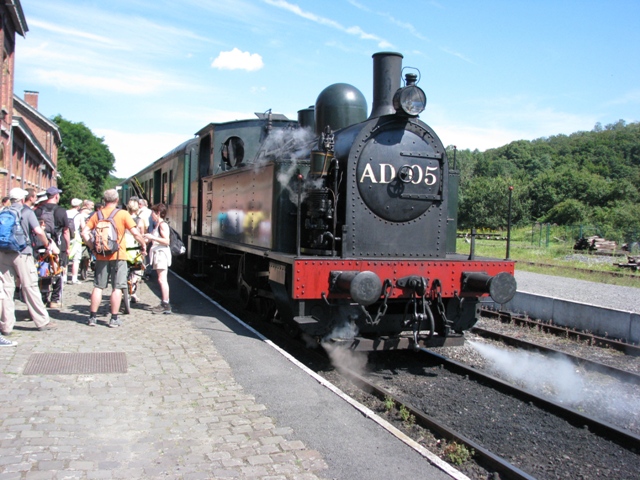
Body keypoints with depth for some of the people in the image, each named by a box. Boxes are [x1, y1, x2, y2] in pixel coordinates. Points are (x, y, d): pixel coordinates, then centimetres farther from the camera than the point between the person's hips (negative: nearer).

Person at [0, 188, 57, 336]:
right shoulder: (27, 211, -3)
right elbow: (38, 231, -14)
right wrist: (47, 244, 1)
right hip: (22, 254, -3)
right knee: (30, 286, 2)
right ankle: (42, 321, 9)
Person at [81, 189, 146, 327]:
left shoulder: (97, 215, 4)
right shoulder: (123, 214, -6)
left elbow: (84, 232, -1)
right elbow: (135, 233, -11)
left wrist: (93, 246, 7)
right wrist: (143, 245, 3)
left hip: (101, 255, 3)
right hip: (118, 255, -3)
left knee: (98, 286, 11)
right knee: (117, 288, 3)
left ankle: (92, 317, 15)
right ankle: (114, 319, 6)